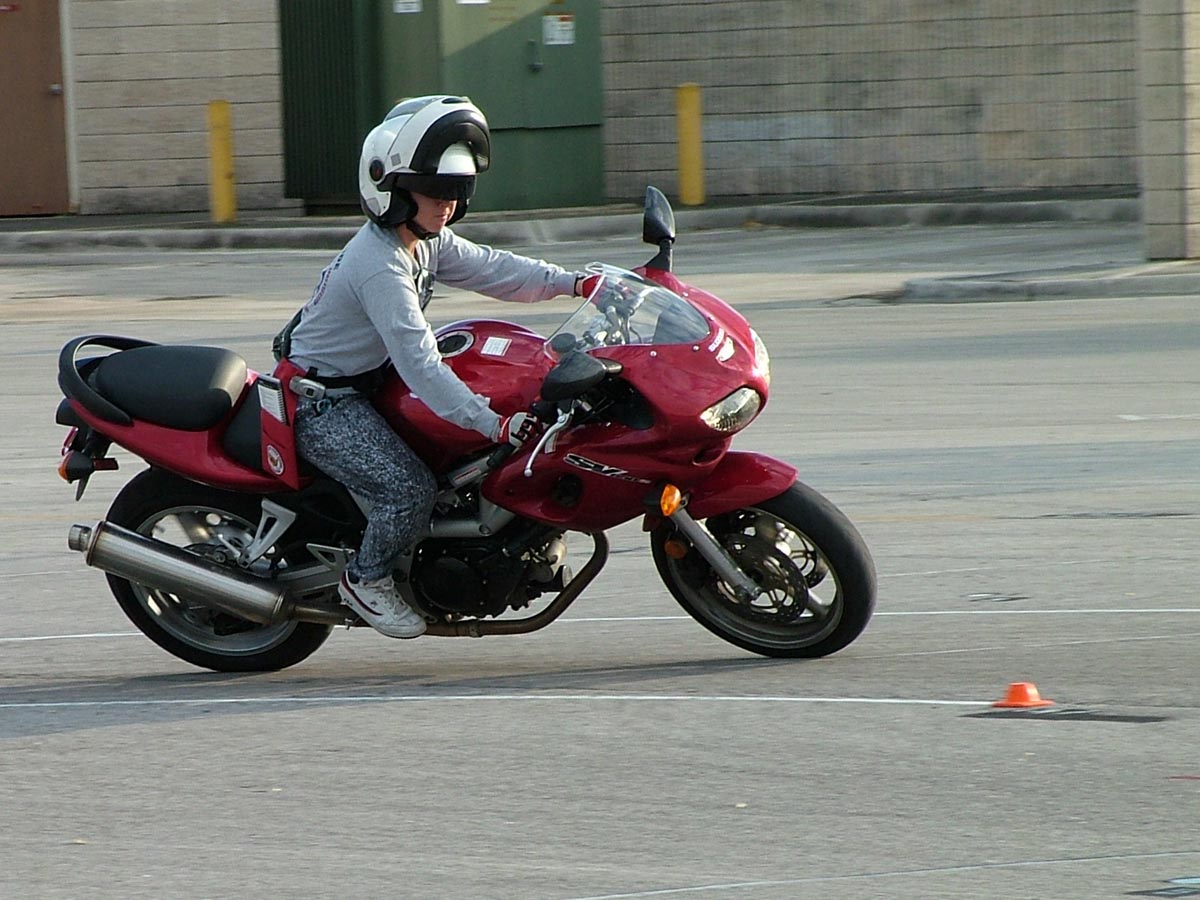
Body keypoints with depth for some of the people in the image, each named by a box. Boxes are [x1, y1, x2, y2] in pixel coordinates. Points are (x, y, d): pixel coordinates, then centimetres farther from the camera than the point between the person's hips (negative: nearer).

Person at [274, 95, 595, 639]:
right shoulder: (379, 266, -29)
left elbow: (490, 269, 6)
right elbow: (418, 362, -35)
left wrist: (575, 282, -7)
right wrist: (495, 425, -39)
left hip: (369, 383, 10)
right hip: (324, 405, -10)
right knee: (411, 491, -24)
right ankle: (366, 579, 1)